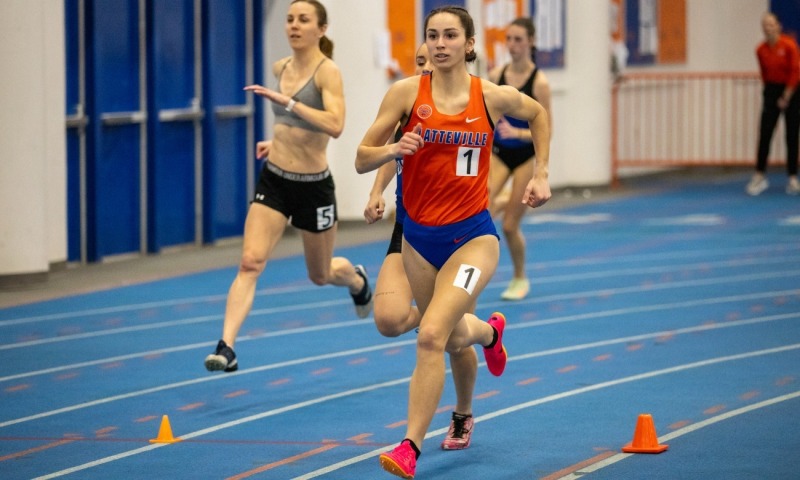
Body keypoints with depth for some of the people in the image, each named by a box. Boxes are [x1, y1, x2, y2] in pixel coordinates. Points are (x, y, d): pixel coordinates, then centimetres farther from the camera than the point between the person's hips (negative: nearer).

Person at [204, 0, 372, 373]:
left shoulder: (328, 71, -15)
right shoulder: (280, 68, 4)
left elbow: (334, 126, -32)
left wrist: (286, 102, -36)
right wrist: (277, 141, 11)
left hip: (313, 186, -4)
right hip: (274, 180, 4)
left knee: (320, 275, 17)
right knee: (250, 262, -16)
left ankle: (358, 280, 52)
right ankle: (226, 346, -23)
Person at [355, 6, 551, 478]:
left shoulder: (493, 97, -6)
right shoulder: (407, 92, -7)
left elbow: (538, 114, 17)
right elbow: (362, 160, -6)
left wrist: (542, 175, 11)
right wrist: (393, 149, -26)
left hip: (472, 236, -3)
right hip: (419, 238, 3)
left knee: (431, 336, -22)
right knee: (454, 338, 21)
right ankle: (489, 330, 59)